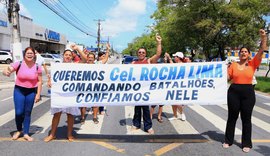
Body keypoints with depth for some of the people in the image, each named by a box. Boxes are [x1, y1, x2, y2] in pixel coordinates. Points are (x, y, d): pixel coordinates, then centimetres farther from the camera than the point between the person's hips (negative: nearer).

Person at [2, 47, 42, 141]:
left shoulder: (37, 67, -6)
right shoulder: (18, 64, -9)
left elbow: (39, 81, 0)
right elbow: (6, 71, -16)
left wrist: (38, 94, -5)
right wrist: (6, 72, -41)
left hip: (31, 92, 1)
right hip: (19, 90, -1)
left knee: (27, 113, 9)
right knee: (19, 112, -2)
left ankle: (26, 133, 22)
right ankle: (19, 130, 26)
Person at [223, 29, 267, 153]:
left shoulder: (253, 64, 2)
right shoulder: (233, 65, 3)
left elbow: (262, 50, -9)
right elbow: (227, 77, 3)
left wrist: (263, 37, -18)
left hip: (248, 93, 0)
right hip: (234, 92, 1)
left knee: (246, 118, 8)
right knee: (232, 117, 10)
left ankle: (246, 143, 21)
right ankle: (228, 140, 24)